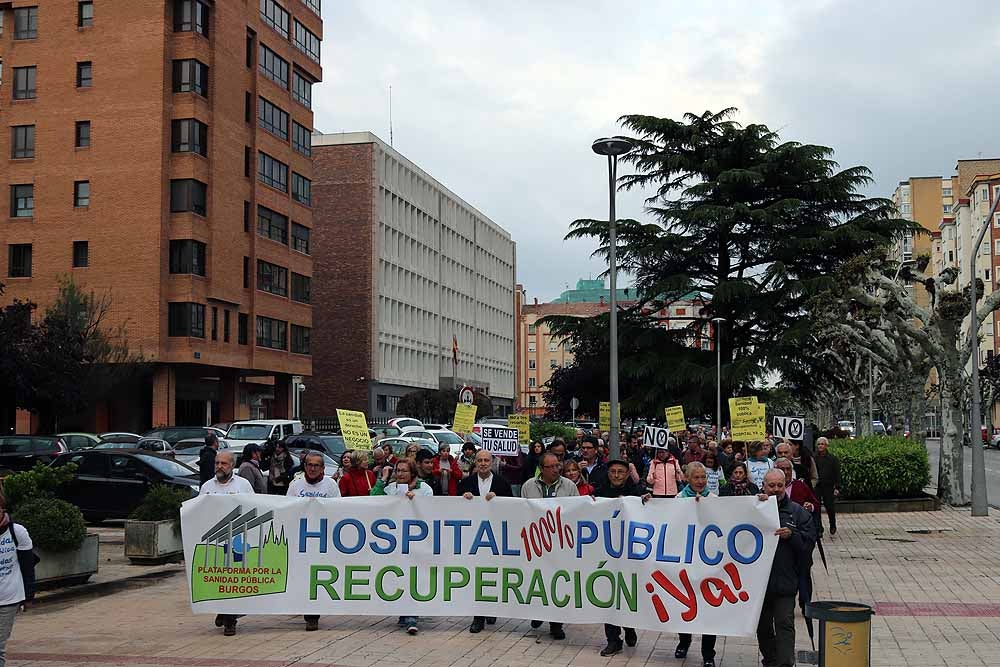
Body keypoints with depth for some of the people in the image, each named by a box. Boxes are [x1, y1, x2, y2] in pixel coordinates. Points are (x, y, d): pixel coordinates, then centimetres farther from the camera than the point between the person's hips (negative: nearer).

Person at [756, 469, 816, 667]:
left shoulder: (797, 512, 4)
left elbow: (809, 542, 1)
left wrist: (791, 534, -16)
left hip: (785, 581, -2)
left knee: (785, 624, -9)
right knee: (763, 626, 14)